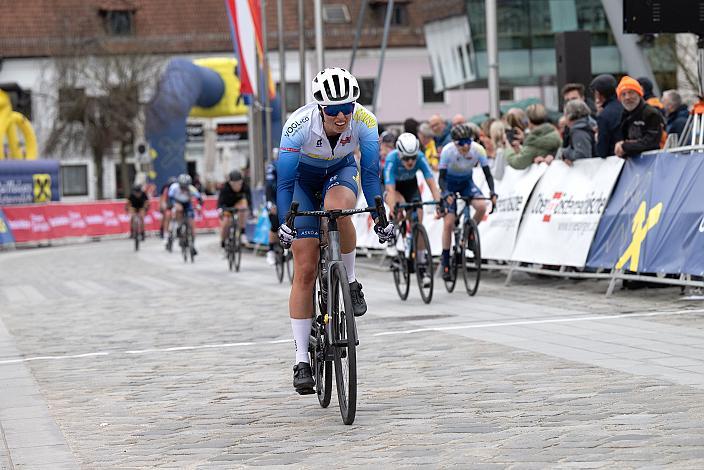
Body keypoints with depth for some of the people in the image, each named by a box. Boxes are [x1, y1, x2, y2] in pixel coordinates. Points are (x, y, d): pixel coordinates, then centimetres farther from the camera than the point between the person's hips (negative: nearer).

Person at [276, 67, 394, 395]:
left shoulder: (364, 121, -28)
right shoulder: (299, 124, -33)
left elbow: (370, 171, -21)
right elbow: (285, 179, -29)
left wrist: (380, 216, -26)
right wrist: (284, 222, -37)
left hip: (341, 172, 1)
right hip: (304, 177, -1)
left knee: (337, 207, -39)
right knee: (305, 270, -9)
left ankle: (350, 281, -13)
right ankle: (301, 360, -5)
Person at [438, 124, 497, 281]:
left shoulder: (478, 149, -25)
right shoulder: (448, 151, -29)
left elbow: (487, 174, -19)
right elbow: (441, 177, -26)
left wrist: (492, 193, -35)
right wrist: (446, 194, -44)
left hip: (467, 182, 2)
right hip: (450, 183, -2)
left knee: (481, 206, -26)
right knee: (448, 222, -13)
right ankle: (445, 263, 0)